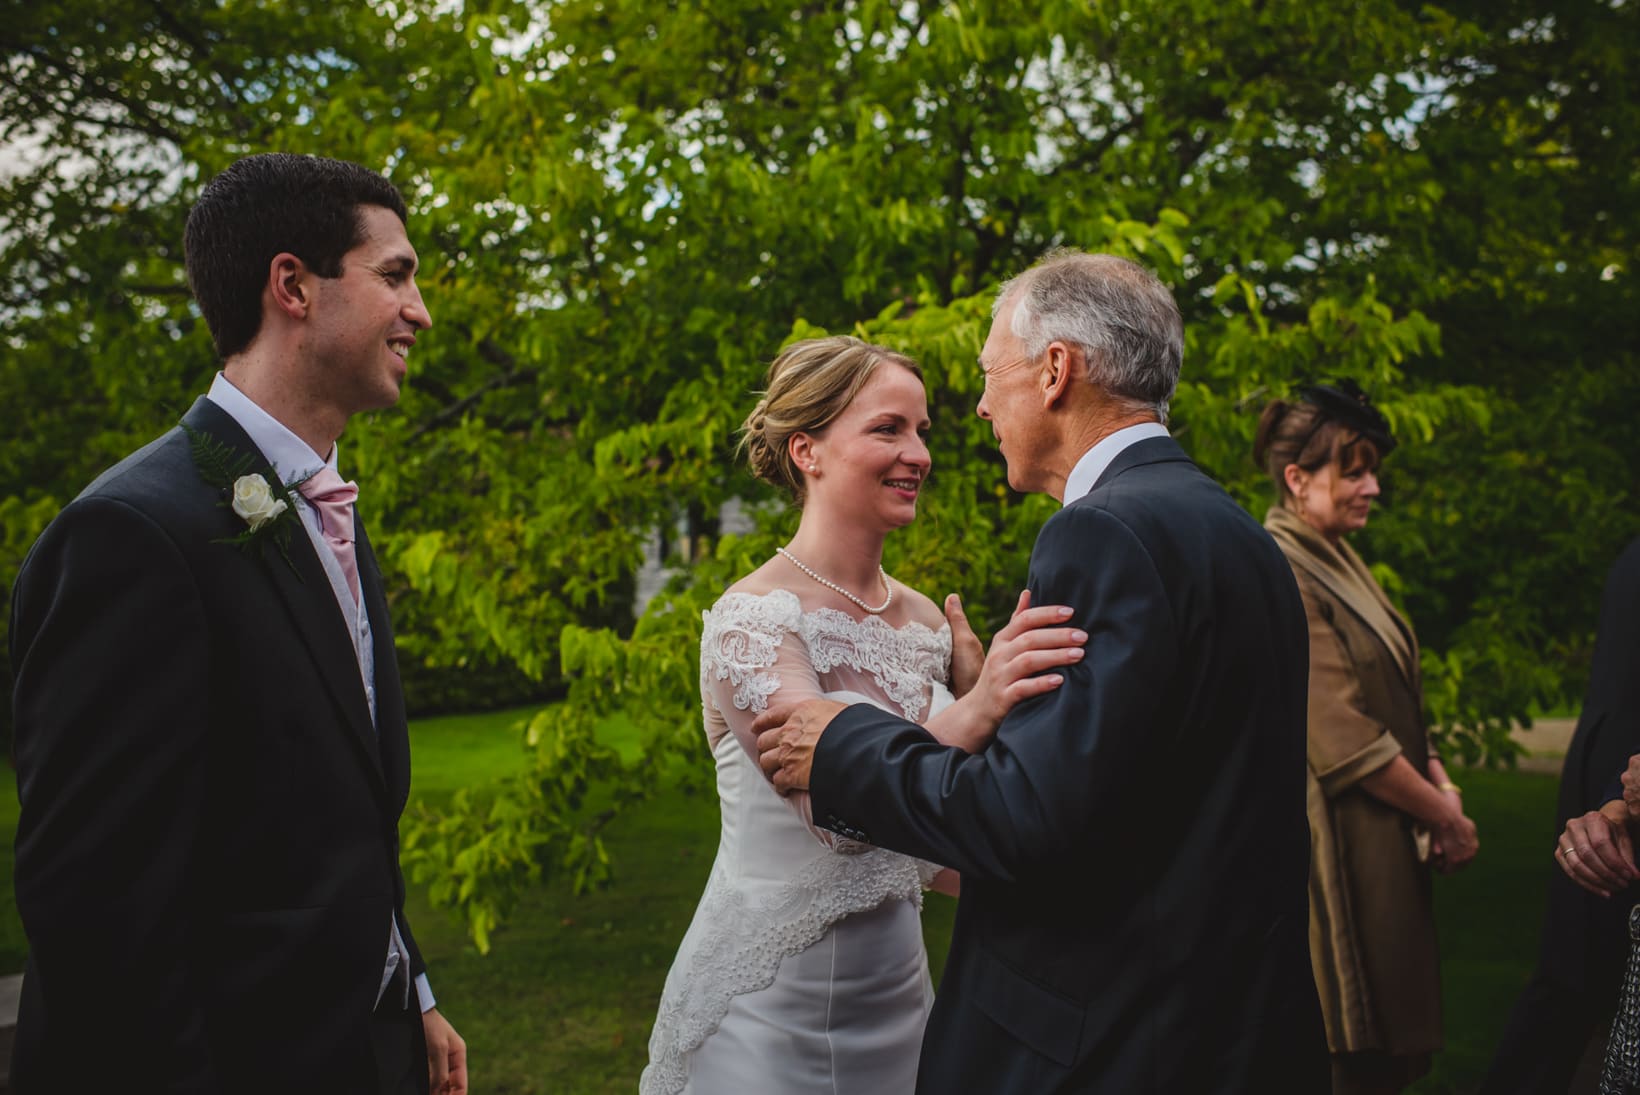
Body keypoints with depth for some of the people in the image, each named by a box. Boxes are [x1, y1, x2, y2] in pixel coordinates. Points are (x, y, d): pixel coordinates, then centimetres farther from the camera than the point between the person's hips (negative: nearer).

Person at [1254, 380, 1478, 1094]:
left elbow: (1395, 700, 15)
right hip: (1336, 838, -9)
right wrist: (1444, 815, -11)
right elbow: (1345, 740, -21)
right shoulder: (1280, 575, -18)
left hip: (1383, 835, 9)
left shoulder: (1335, 561, 13)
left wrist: (1441, 784, -1)